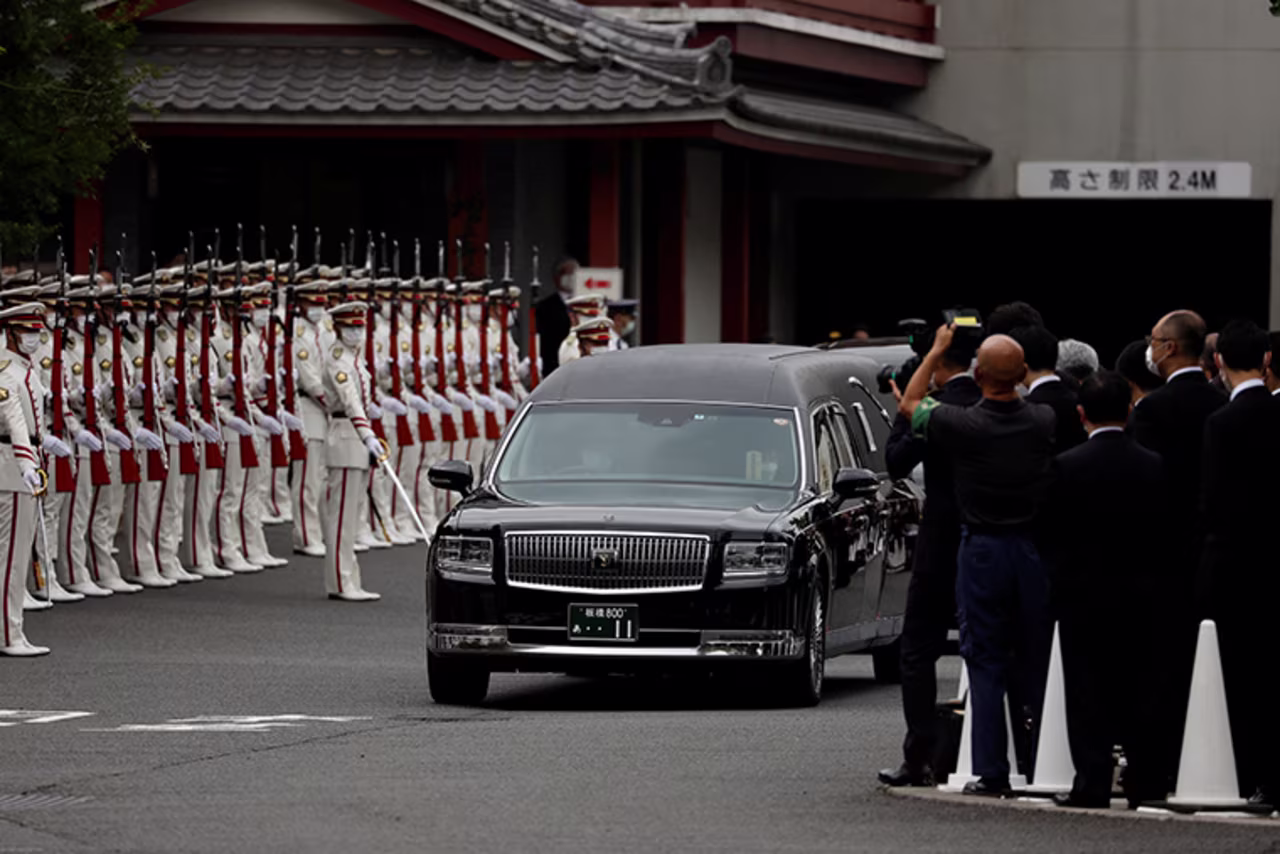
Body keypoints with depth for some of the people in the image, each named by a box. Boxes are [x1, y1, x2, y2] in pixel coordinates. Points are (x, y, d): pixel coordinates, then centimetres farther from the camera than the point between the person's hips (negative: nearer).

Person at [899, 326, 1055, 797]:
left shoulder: (962, 425, -13)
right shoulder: (1045, 422, -6)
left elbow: (910, 405, 7)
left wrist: (936, 351, 17)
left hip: (981, 551, -2)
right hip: (1033, 550, 2)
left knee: (985, 665, 2)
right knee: (1036, 663, 10)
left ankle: (990, 772, -1)